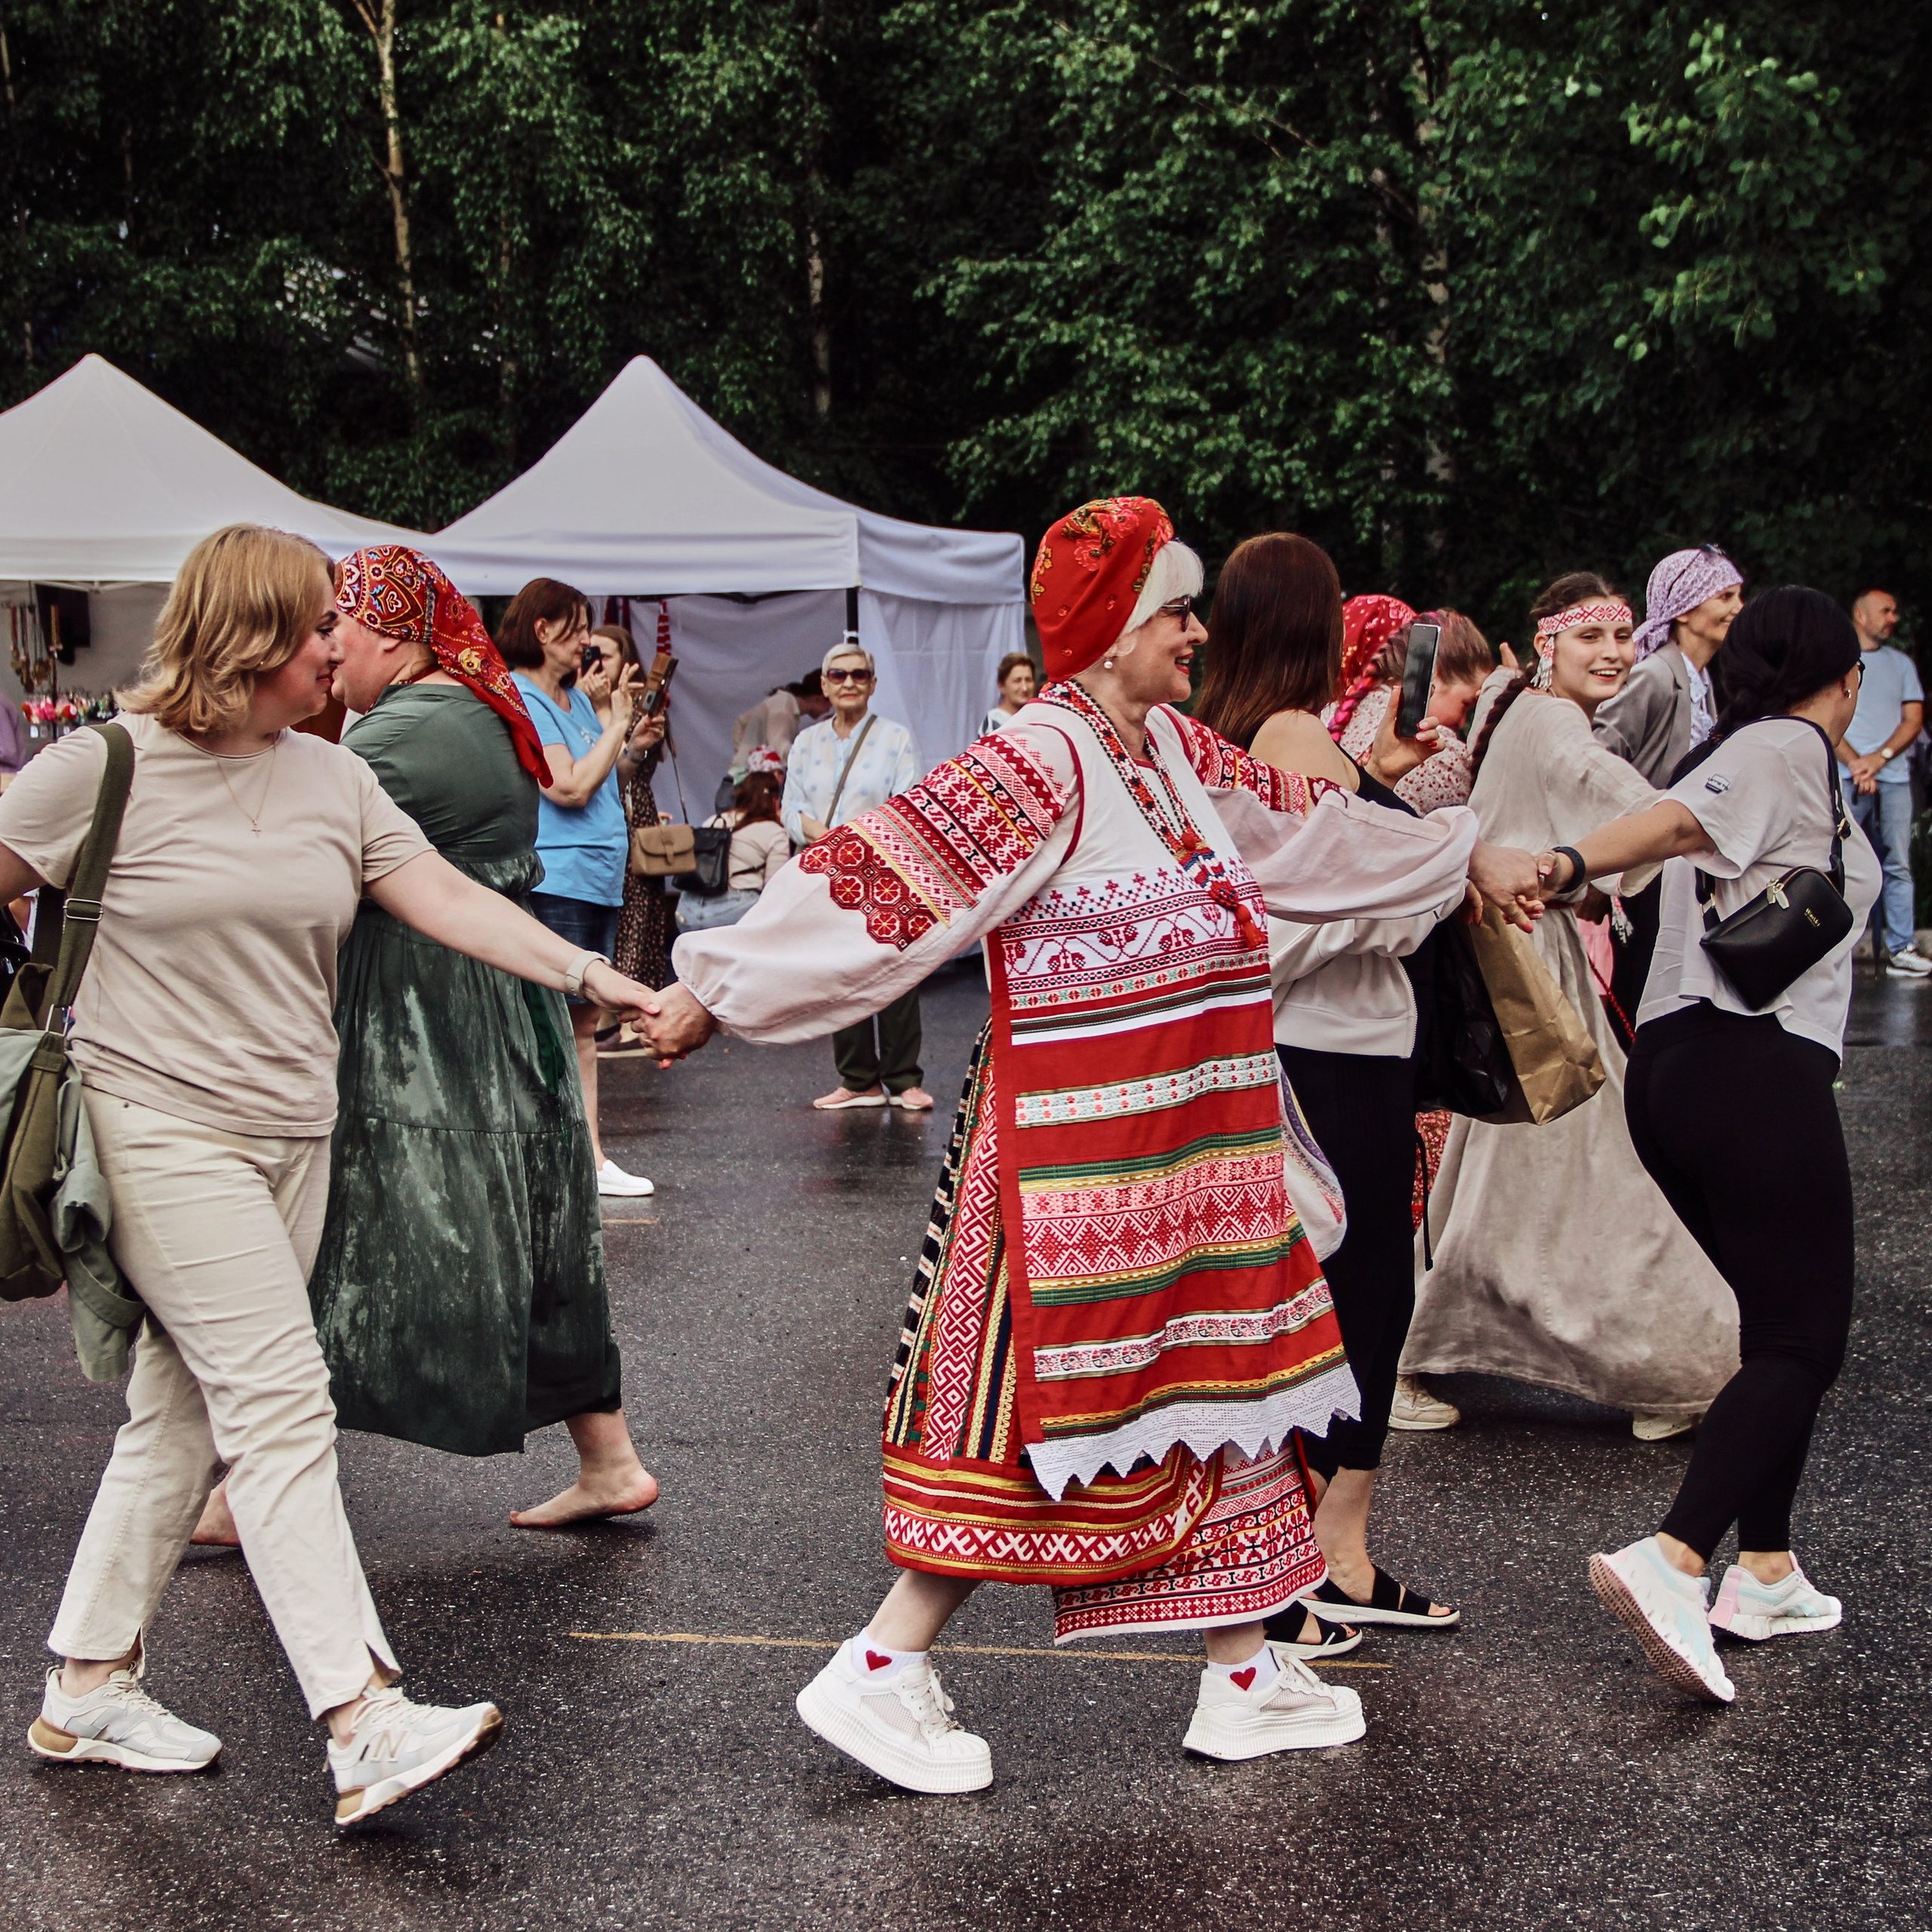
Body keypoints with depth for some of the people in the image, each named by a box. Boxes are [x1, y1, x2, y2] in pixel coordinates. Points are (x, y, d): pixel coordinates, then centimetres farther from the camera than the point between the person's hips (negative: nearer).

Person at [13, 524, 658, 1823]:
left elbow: (449, 899, 2)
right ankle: (366, 1727, -14)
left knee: (184, 1416, 11)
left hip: (292, 1135, 6)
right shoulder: (108, 767, -7)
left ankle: (88, 1688, 24)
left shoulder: (334, 779, 9)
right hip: (164, 1130, -6)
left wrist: (594, 974, -7)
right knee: (282, 1406, -12)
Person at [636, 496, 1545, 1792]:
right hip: (1081, 1160, -9)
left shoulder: (1176, 751, 10)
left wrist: (1469, 856, 35)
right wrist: (716, 991, -20)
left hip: (1192, 1158, 9)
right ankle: (879, 1673, 10)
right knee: (1053, 1408, -3)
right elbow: (879, 873, -20)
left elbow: (1308, 826, 25)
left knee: (1227, 1391, 13)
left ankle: (1246, 1677, 25)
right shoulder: (1040, 760, -17)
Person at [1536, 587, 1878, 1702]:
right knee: (1804, 1340, -9)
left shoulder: (1745, 751, 24)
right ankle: (1671, 1562, -23)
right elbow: (1681, 818, -21)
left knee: (1783, 1319, 17)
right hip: (1760, 1066, -9)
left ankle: (1767, 1574, 16)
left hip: (1672, 1067, 9)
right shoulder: (1793, 747, -5)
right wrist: (1565, 865, -36)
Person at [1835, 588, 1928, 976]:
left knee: (1898, 865, -2)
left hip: (1893, 776, 3)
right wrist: (1855, 763, -12)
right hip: (1847, 779, -3)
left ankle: (1901, 948, -3)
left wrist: (1879, 758, -6)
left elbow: (1914, 719, 10)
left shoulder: (1901, 663, 19)